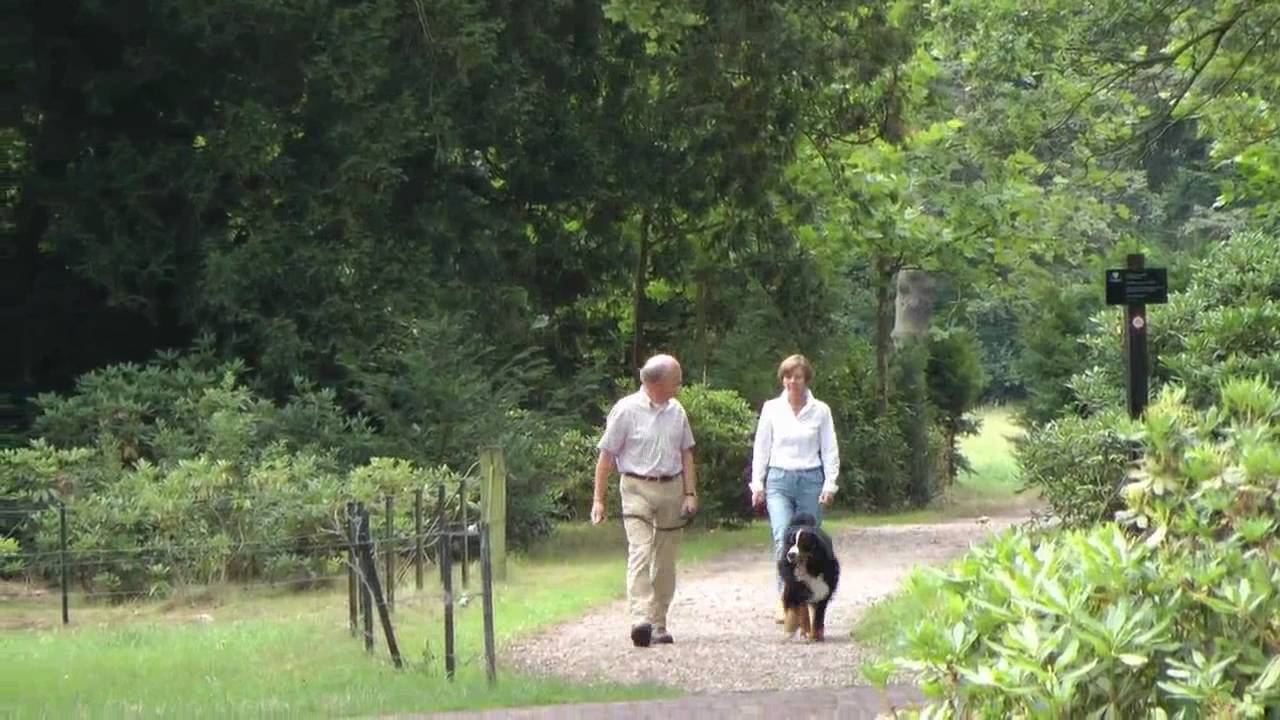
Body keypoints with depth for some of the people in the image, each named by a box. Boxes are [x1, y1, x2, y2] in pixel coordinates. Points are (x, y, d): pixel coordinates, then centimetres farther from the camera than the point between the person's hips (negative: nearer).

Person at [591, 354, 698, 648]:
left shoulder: (676, 411, 9)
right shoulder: (626, 410, -7)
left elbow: (686, 454, 17)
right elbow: (607, 456, -4)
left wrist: (690, 493, 9)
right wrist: (599, 499, -6)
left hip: (671, 488, 5)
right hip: (638, 489, -5)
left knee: (665, 560, 7)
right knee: (640, 552, -18)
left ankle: (658, 624, 14)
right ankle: (640, 620, -29)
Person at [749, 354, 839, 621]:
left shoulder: (820, 411, 5)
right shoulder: (772, 409, 7)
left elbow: (830, 451, 7)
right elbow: (761, 448, 11)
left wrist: (829, 484, -2)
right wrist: (757, 483, 5)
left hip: (810, 480, 0)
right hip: (779, 480, 0)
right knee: (783, 537, -18)